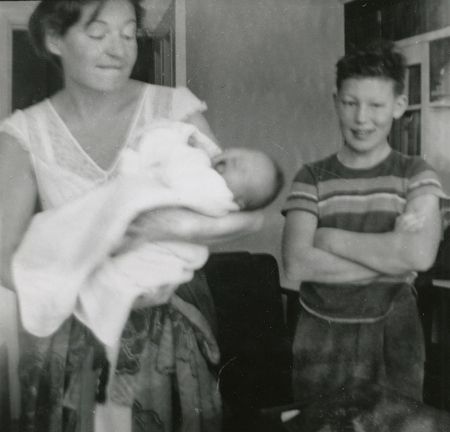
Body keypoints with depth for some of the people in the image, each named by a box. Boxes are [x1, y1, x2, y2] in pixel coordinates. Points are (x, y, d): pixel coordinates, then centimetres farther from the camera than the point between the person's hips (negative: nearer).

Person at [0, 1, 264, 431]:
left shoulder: (175, 107, -6)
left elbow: (249, 213, -12)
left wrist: (180, 226, -30)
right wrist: (89, 284, -26)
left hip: (167, 334, 0)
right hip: (70, 342, 0)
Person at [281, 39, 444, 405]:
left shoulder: (416, 175, -1)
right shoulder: (312, 178, 0)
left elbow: (421, 254, -18)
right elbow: (297, 264, -13)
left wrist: (330, 238, -13)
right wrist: (392, 252, -15)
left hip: (392, 337, 0)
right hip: (321, 336, 1)